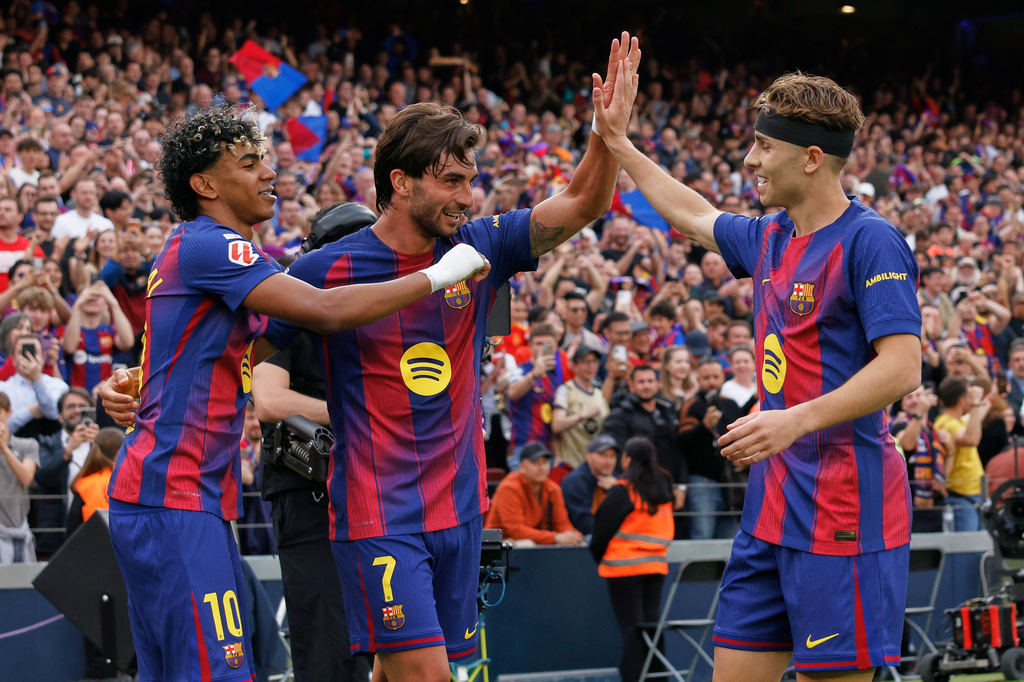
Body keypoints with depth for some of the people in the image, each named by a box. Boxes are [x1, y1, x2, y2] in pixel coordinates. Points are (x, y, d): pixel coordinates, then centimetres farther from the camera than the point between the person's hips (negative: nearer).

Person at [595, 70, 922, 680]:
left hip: (843, 510, -9)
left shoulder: (870, 241, -12)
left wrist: (798, 420, -28)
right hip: (773, 504, 9)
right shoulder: (771, 239, 14)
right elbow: (695, 217, 35)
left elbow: (903, 367, -20)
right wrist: (619, 143, 38)